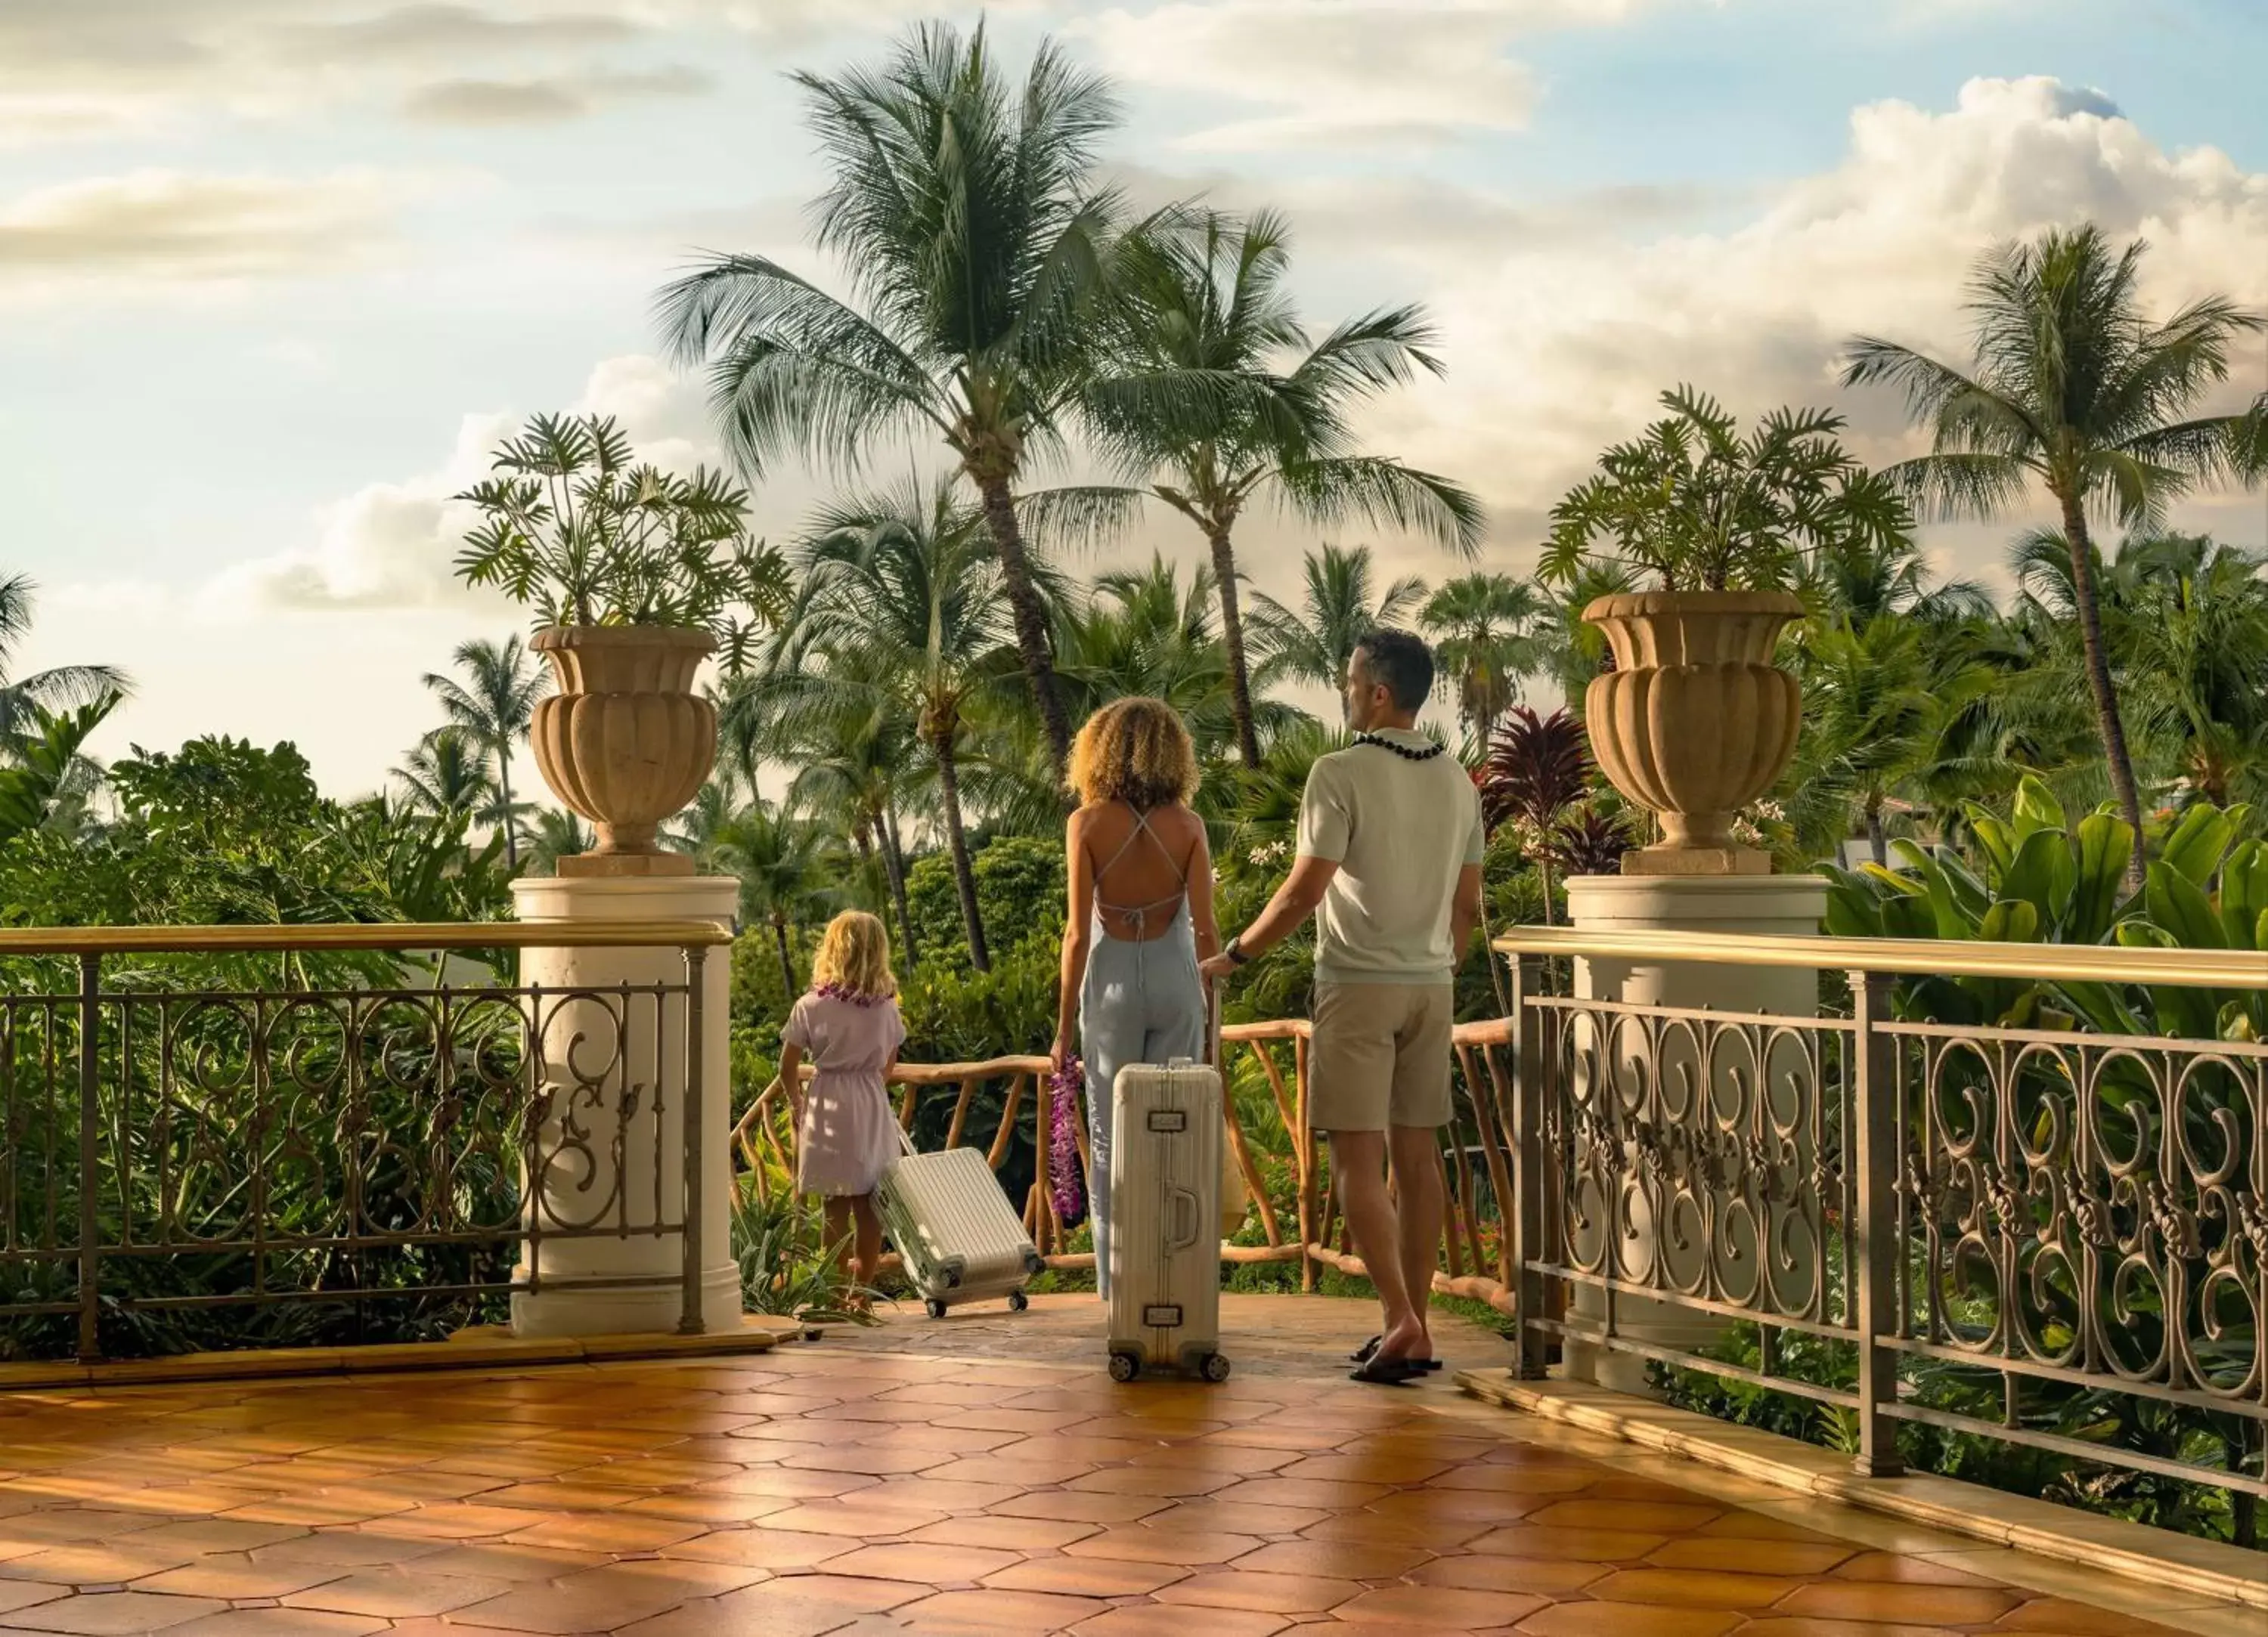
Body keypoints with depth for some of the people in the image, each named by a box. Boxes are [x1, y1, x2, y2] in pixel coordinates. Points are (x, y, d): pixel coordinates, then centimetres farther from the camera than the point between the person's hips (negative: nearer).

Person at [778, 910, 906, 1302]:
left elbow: (788, 1067, -2)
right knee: (869, 1206, 7)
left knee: (836, 1206, 1)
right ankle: (864, 1287, 14)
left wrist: (797, 1103, 15)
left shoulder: (811, 1006, -7)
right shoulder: (887, 1008, 1)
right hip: (873, 1108, 2)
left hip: (828, 1106, -2)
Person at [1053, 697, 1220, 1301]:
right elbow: (1205, 929, -7)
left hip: (1113, 984, -1)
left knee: (1112, 1139, 6)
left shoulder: (1088, 822, -10)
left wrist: (1064, 1024, -4)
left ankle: (1118, 1289, 5)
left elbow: (1078, 932, -11)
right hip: (1174, 981, 1)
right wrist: (1212, 1006, 6)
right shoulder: (1187, 824, -5)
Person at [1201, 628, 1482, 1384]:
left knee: (1359, 1157, -4)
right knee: (1416, 1153, 8)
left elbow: (1304, 890, -14)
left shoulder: (1341, 774, -11)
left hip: (1358, 983, -6)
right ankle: (1415, 1328, 11)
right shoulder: (1457, 780, 8)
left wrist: (1232, 955, -4)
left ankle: (1401, 1320, -14)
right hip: (1431, 987, 6)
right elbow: (1468, 905, 11)